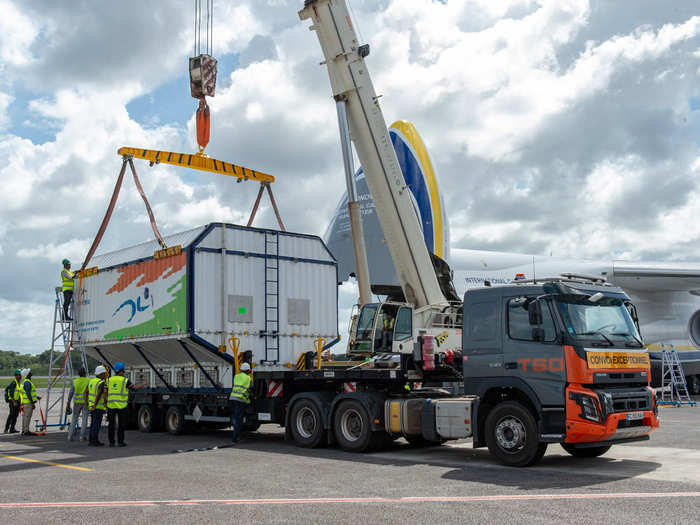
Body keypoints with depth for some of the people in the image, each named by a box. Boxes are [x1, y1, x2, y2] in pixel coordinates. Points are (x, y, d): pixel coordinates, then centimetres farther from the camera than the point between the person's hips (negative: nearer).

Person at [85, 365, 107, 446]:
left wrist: (85, 403, 12)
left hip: (91, 405, 8)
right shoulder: (102, 383, -15)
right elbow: (98, 395, -25)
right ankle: (94, 441, -3)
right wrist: (94, 406, -24)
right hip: (98, 406, -8)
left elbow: (85, 392, 12)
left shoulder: (92, 381, 10)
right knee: (97, 424, -4)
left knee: (93, 424, 15)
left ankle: (91, 440, 19)